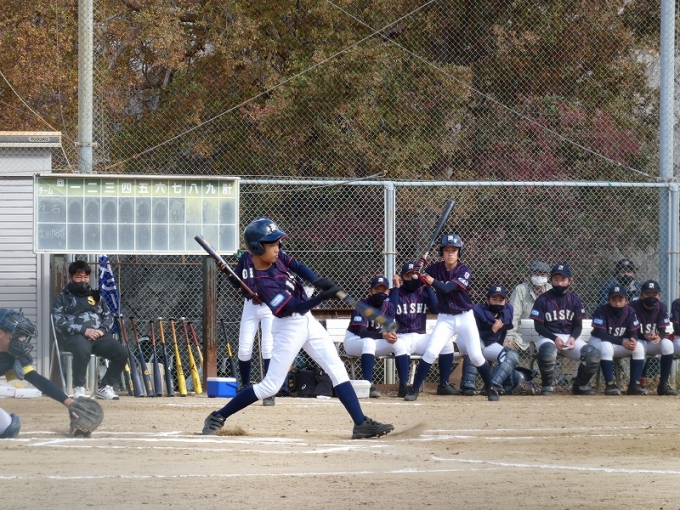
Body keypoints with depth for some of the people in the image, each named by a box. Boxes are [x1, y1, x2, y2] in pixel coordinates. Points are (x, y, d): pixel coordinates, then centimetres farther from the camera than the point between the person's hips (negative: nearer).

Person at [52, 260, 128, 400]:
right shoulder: (62, 298, 12)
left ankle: (104, 387, -6)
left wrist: (103, 330, -4)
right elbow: (59, 322, -2)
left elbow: (109, 317, 20)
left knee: (121, 352, -22)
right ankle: (79, 388, -22)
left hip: (100, 336, 5)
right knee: (82, 350, -40)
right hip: (76, 336, -5)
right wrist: (84, 330, -15)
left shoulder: (96, 296, 26)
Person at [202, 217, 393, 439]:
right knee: (270, 386, -3)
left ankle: (361, 424, -1)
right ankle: (218, 417, 9)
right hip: (289, 327, -8)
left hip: (307, 321, 8)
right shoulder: (263, 282, -27)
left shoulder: (275, 257, -4)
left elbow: (299, 267, 7)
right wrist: (322, 297, -43)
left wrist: (319, 282, -12)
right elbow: (296, 307, -30)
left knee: (338, 370, 1)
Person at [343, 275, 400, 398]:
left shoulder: (388, 306, -1)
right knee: (369, 341, -38)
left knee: (400, 344, -16)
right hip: (353, 341, -6)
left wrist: (393, 335, -32)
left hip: (376, 342, 6)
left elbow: (392, 329, -6)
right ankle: (369, 385, -43)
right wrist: (383, 335, -42)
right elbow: (361, 332, -29)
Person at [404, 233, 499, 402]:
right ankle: (414, 390, -8)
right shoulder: (435, 269, -4)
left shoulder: (464, 271, -13)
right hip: (445, 318, 1)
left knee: (476, 355, -2)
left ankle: (490, 388, 18)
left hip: (465, 318, -1)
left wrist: (428, 279, -40)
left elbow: (447, 288, -27)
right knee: (431, 352, -13)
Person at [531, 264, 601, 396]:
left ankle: (580, 385, 5)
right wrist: (555, 338, -18)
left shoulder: (575, 300, 8)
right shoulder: (543, 299, -2)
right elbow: (538, 326, -4)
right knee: (548, 351, -41)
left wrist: (573, 338, -13)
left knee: (594, 354, -20)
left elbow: (578, 325, 10)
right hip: (547, 337, -4)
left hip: (569, 337, 4)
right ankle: (547, 385, -14)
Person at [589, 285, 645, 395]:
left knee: (639, 347, -19)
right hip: (598, 341, -5)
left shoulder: (630, 312, -7)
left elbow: (633, 332, -8)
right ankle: (610, 385, -34)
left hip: (620, 343, 5)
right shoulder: (601, 311, -21)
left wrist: (633, 340, -34)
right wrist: (621, 342, -38)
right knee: (606, 346, -38)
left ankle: (634, 384, -19)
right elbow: (601, 334, -27)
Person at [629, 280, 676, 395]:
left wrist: (659, 337, -35)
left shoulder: (662, 307, -6)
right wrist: (644, 336, -38)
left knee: (667, 344, -28)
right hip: (638, 340, -3)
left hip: (654, 343, 3)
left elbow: (662, 330, -10)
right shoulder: (634, 307, -15)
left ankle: (663, 385, -23)